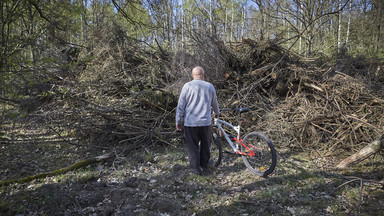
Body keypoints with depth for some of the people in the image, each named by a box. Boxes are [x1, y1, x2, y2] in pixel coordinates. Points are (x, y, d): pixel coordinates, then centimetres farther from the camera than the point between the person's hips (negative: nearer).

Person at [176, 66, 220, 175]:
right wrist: (217, 113, 40)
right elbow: (214, 104, 19)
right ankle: (204, 166, 26)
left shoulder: (187, 86, -3)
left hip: (190, 122, -2)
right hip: (206, 122, 3)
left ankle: (195, 167, 11)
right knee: (205, 146, 15)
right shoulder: (210, 86, 6)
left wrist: (178, 121, 7)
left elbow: (181, 106, -2)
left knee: (193, 146, 7)